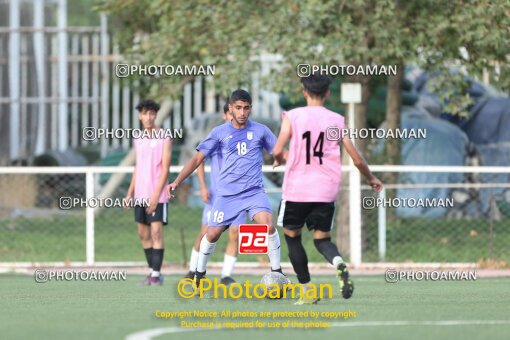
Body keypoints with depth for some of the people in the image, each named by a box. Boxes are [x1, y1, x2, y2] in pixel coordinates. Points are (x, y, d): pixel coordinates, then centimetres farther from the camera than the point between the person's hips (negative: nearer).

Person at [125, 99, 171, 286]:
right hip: (140, 195, 6)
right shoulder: (138, 140, 13)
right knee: (143, 233, 7)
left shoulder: (164, 138, -6)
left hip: (157, 195, -6)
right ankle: (152, 271, 16)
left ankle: (156, 274, -7)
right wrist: (130, 193, 14)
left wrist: (156, 195, -17)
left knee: (156, 232, -10)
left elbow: (165, 169, -11)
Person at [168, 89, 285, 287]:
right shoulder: (220, 133, 2)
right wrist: (177, 182, -4)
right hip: (227, 194, 1)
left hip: (254, 191, -1)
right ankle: (199, 274, 26)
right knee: (212, 234, 2)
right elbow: (197, 159, 4)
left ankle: (277, 271, -11)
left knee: (268, 224, -24)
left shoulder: (260, 130, 3)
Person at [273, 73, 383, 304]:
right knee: (322, 238, 12)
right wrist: (371, 178, 23)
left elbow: (277, 151, -10)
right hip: (326, 190, 2)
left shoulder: (292, 116, -3)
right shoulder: (337, 120, 4)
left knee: (292, 236, 16)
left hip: (296, 189, -2)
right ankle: (339, 264, -23)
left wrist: (280, 159, 14)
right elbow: (356, 158, 5)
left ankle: (307, 291, 9)